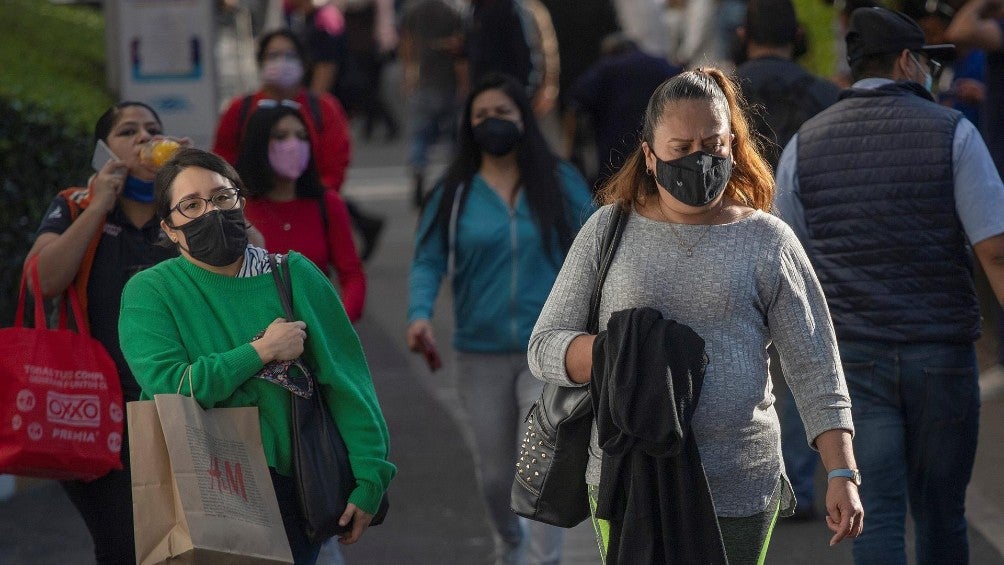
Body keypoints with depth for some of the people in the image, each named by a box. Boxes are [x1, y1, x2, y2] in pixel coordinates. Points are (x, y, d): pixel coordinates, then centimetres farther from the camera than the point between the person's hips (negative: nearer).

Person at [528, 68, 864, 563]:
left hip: (739, 490, 0)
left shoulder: (767, 240, 5)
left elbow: (814, 368, 3)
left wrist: (842, 475, -7)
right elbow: (544, 348, 7)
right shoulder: (609, 231, 8)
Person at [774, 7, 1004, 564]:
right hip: (941, 351, -1)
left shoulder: (804, 143, 5)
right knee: (939, 516, 13)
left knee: (876, 517, -3)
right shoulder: (951, 131, -3)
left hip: (852, 354, 1)